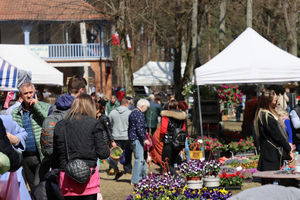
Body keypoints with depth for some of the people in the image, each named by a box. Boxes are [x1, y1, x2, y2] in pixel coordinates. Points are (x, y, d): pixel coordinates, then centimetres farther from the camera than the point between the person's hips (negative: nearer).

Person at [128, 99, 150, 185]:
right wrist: (144, 139, -22)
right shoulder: (139, 114, -14)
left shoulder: (133, 113, 18)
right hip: (137, 138, -11)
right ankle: (135, 180, -11)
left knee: (141, 159, 18)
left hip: (132, 137, 11)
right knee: (139, 159, -10)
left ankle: (143, 177, 26)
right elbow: (139, 128, -21)